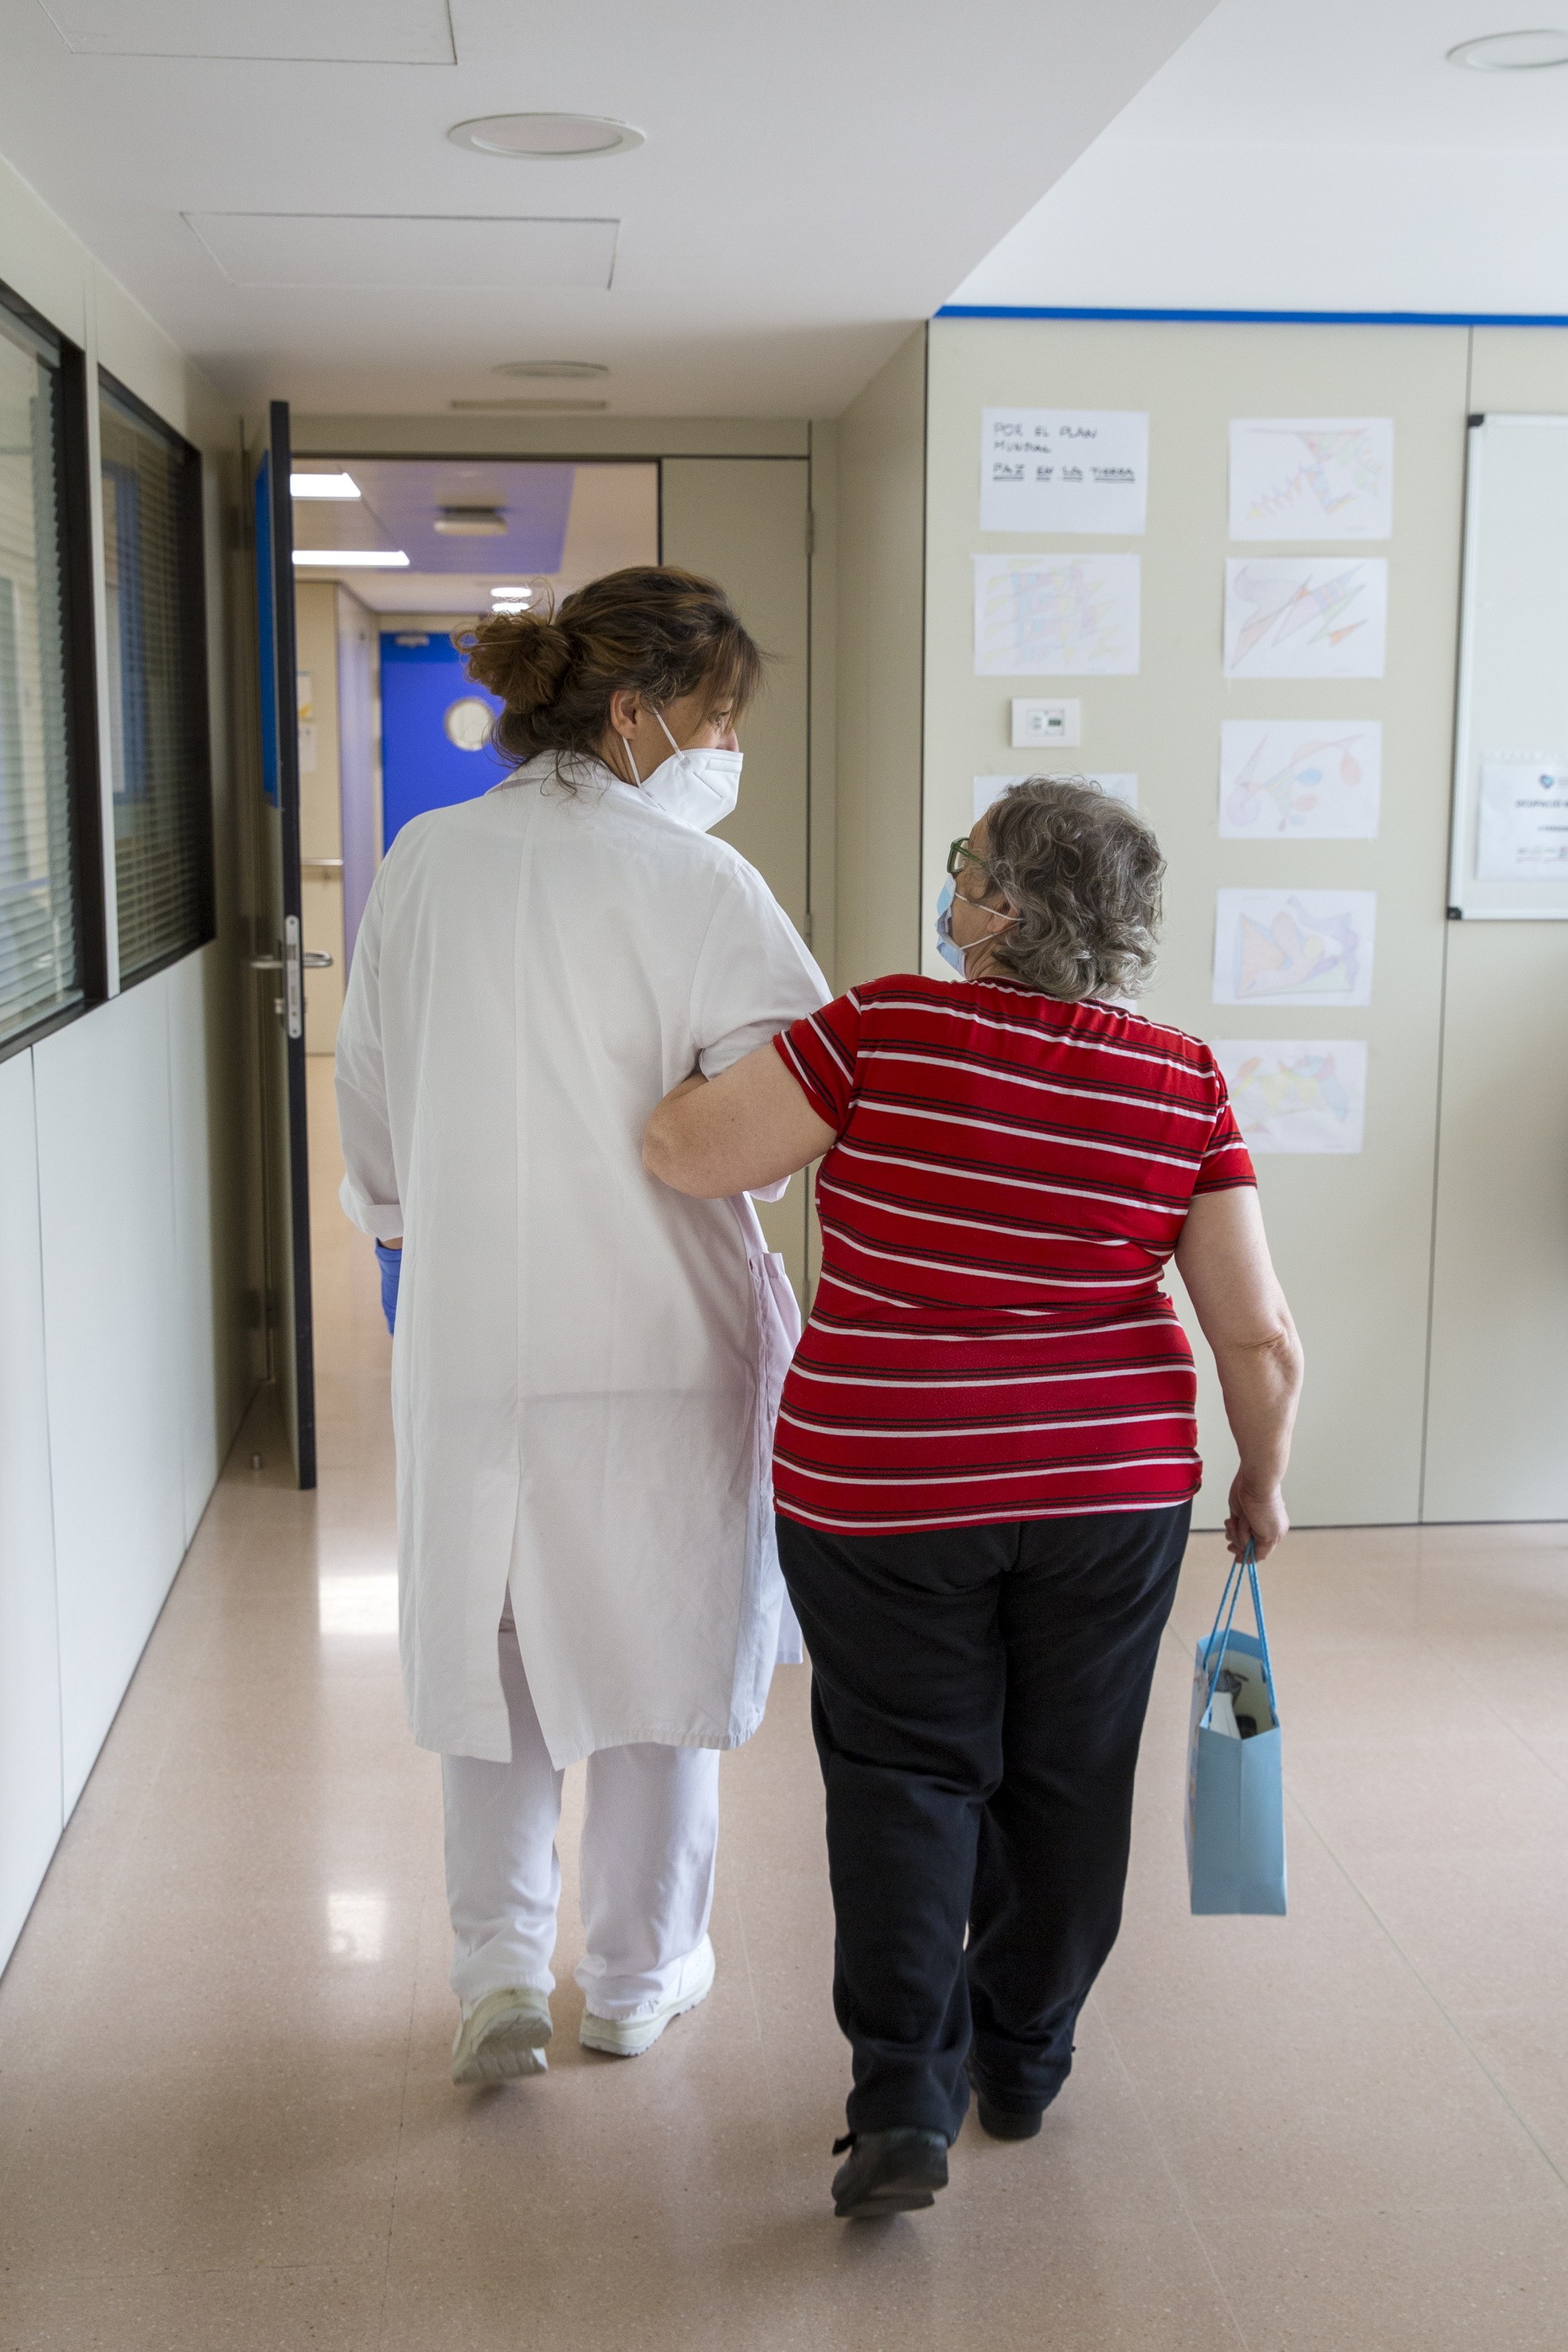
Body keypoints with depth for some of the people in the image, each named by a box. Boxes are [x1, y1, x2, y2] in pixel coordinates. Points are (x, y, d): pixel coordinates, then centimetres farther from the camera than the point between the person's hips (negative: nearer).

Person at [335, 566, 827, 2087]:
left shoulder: (424, 865, 2)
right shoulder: (692, 882, -14)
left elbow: (370, 1100, 10)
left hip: (466, 1335, 4)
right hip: (660, 1334, -3)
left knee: (488, 1647, 18)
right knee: (655, 1660, 13)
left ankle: (497, 1966, 16)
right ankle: (638, 1977, 28)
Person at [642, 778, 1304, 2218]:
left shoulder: (886, 1034, -13)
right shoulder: (1184, 1087, -5)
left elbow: (690, 1152, -10)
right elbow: (1262, 1338, -4)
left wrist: (679, 1081, 11)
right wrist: (1262, 1485, 12)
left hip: (882, 1492, -2)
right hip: (1110, 1495, 3)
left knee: (905, 1775, 11)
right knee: (1065, 1777, 18)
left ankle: (905, 2099, 4)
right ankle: (1024, 2063, 33)